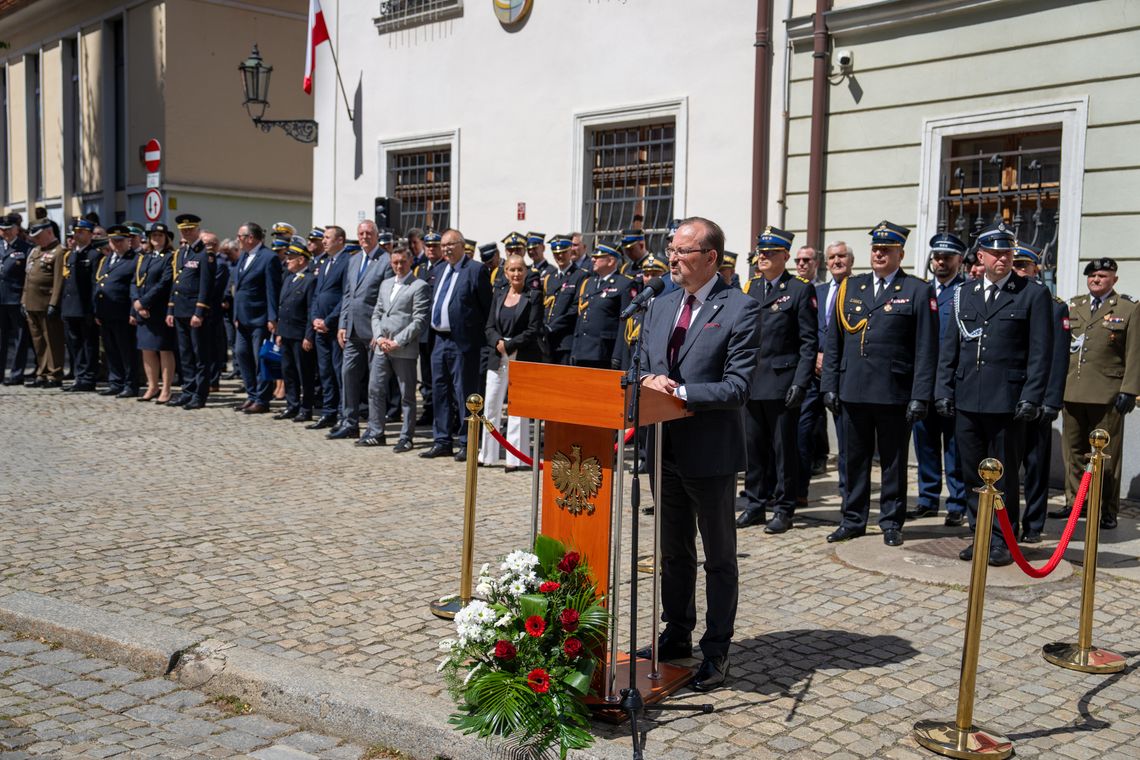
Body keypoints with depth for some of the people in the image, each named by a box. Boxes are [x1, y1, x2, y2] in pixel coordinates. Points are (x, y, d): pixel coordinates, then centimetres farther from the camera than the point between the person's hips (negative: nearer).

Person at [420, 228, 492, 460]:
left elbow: (487, 307, -9)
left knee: (464, 394, -2)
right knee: (440, 392, 12)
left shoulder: (476, 269, -8)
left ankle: (467, 444, 6)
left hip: (463, 343, -8)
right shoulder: (442, 271, 16)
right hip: (440, 340, 8)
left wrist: (479, 335, -9)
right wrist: (435, 330, 14)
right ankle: (442, 441, 21)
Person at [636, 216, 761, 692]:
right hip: (665, 448, 7)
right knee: (674, 550, 20)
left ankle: (717, 650, 20)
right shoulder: (661, 306, 9)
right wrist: (648, 383, -9)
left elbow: (737, 386, -18)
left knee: (719, 555, 9)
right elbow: (644, 366, 14)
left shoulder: (740, 310, -12)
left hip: (710, 452, -6)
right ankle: (677, 635, 35)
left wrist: (679, 392, -26)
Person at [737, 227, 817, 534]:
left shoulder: (801, 290, -3)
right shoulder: (750, 288, 13)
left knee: (783, 448, 2)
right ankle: (755, 505, 21)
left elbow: (809, 342, -6)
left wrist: (800, 383, -13)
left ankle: (784, 509, 12)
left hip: (782, 382, -5)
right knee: (754, 446, 10)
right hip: (751, 382, 5)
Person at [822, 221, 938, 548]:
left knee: (893, 461, 7)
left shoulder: (918, 291, 0)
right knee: (855, 458, 11)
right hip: (853, 392, 3)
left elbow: (926, 349, -4)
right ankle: (853, 520, 22)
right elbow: (833, 342, 12)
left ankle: (891, 522, 19)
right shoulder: (849, 288, 10)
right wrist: (829, 385, 5)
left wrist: (920, 397, -9)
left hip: (894, 394, -3)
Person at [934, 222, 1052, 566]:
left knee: (1004, 474, 4)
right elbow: (949, 345, 13)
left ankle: (1002, 541, 15)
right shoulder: (964, 293, 12)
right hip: (967, 400, 4)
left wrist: (1031, 397, -10)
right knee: (973, 473, 10)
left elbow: (1040, 351, -4)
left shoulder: (1033, 295, 0)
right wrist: (944, 390, 6)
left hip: (1007, 402, -4)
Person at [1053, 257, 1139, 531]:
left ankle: (1107, 510, 10)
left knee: (1107, 454, 2)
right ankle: (1074, 502, 21)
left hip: (1107, 395, -4)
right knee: (1074, 451, 10)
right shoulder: (1073, 306, 15)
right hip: (1072, 392, 4)